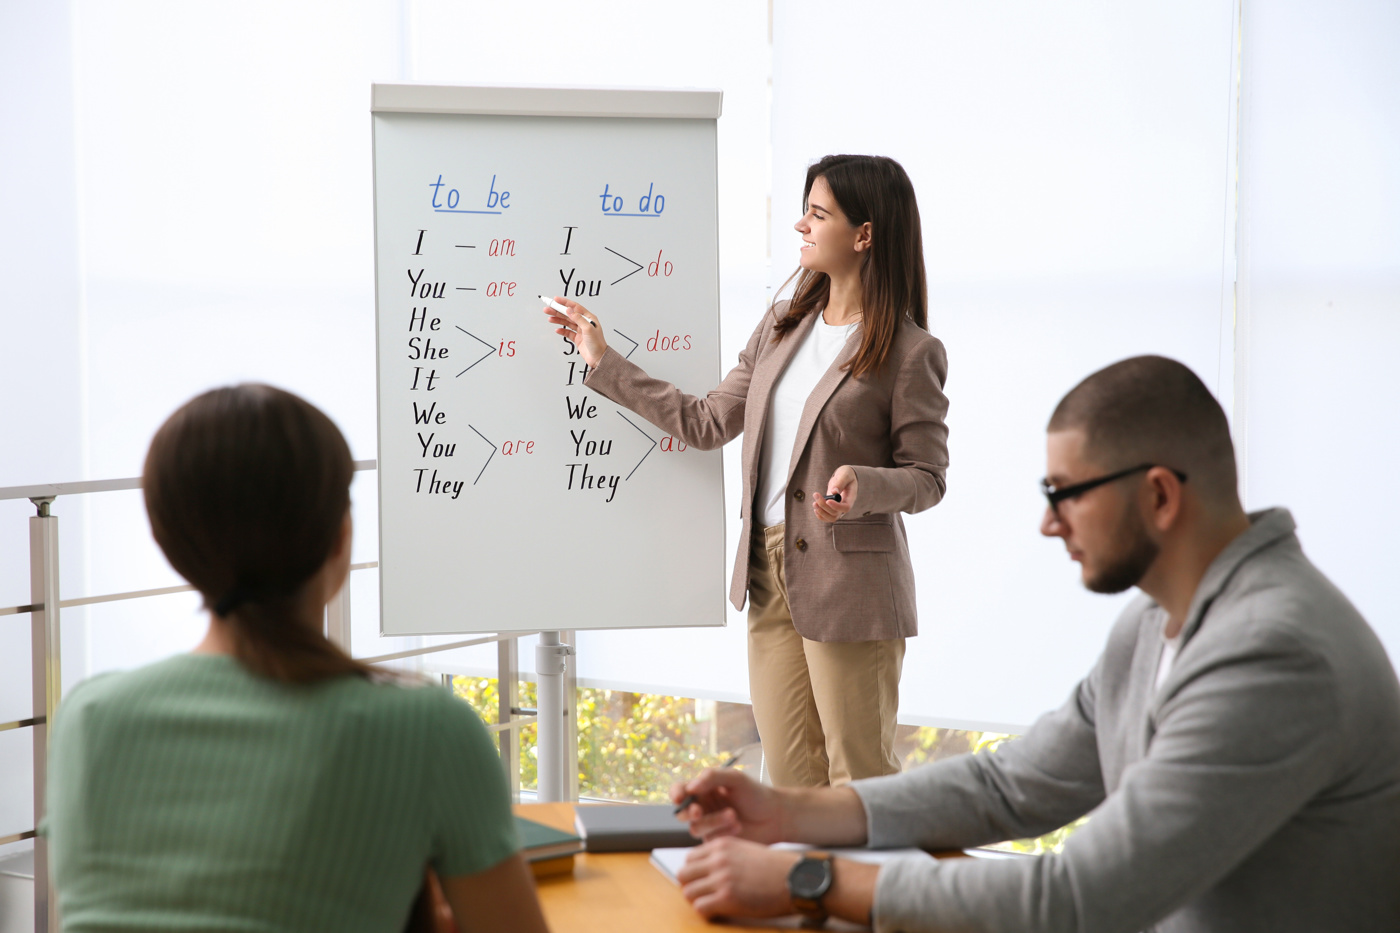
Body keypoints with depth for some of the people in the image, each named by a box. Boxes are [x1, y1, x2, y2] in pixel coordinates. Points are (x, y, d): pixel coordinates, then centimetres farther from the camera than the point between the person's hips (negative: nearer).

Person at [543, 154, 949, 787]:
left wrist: (862, 485, -26)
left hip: (849, 587, -6)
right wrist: (604, 363, 15)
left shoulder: (911, 353, -9)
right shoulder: (782, 327, 11)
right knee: (789, 779, 11)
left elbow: (927, 477, -6)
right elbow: (707, 423, 14)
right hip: (770, 571, 7)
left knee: (858, 780, 1)